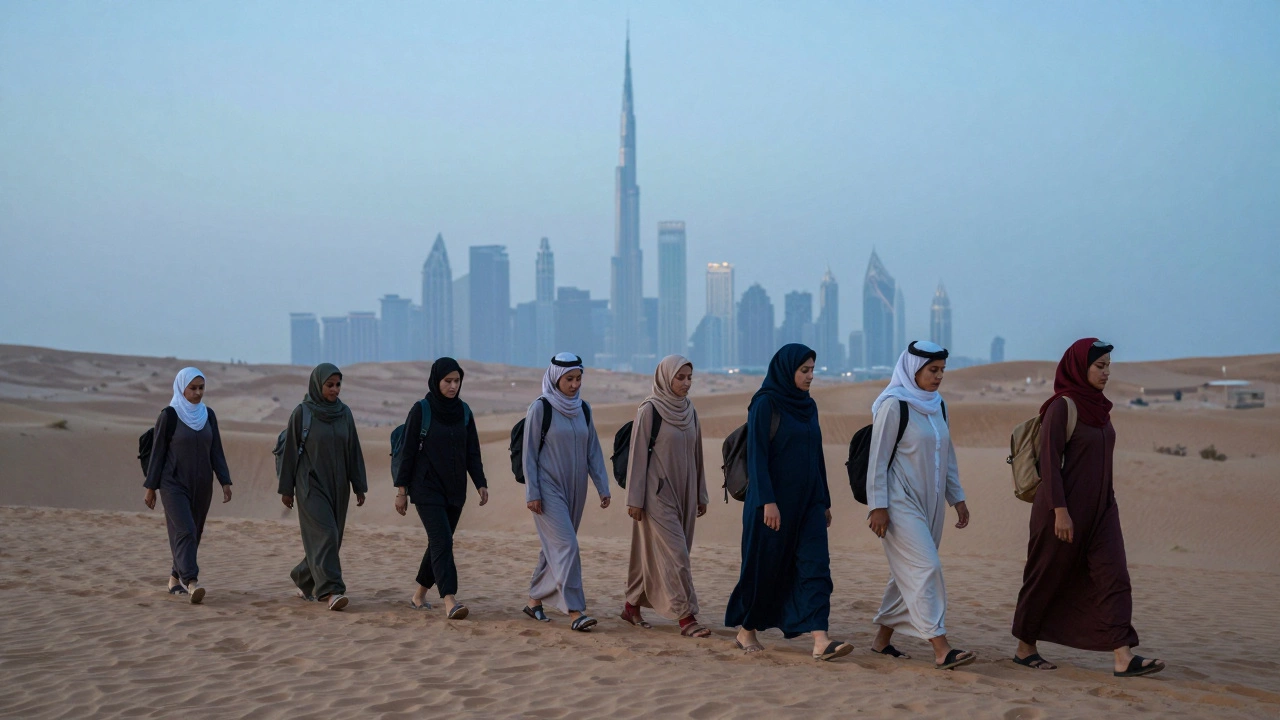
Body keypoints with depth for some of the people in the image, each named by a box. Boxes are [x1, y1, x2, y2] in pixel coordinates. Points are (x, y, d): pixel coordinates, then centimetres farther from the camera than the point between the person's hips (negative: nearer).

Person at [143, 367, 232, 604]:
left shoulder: (208, 415, 6)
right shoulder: (169, 415, -8)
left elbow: (216, 451, 7)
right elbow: (158, 452, -5)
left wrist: (225, 482, -1)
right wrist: (150, 487, -5)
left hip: (202, 485, 6)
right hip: (174, 484, -5)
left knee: (194, 533, 10)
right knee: (184, 531, -18)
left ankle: (175, 579, 26)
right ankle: (191, 583, -28)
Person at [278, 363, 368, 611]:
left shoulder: (344, 413, 6)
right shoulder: (301, 413, -6)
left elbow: (353, 451, 8)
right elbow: (290, 450, -3)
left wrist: (359, 486, 5)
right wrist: (286, 488, -3)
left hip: (337, 485, 5)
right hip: (311, 484, -5)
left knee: (331, 537, 8)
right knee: (324, 534, -17)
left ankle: (304, 579, 29)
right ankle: (330, 590, -21)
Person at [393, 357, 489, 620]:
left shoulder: (463, 411, 7)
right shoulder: (420, 410, -7)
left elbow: (472, 452, 9)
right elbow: (408, 451, -6)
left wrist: (481, 484, 0)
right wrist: (401, 490, -7)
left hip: (455, 490, 5)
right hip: (427, 489, -5)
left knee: (439, 543, 10)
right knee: (442, 542, -16)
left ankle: (419, 594, 26)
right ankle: (450, 602, -23)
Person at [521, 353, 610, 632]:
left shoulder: (583, 409, 8)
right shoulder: (540, 408, -7)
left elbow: (593, 451, 11)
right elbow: (529, 453, -7)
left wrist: (603, 487, 5)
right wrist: (532, 493, -11)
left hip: (575, 489, 6)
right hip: (548, 488, -6)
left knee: (555, 546, 11)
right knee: (566, 545, -14)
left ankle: (535, 600, 24)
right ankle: (575, 611, -17)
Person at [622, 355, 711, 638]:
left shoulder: (689, 410, 9)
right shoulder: (649, 410, -11)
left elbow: (696, 454, 14)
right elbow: (638, 454, -11)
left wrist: (701, 494, 15)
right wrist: (635, 498, -13)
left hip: (682, 492, 7)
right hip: (657, 492, -7)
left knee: (653, 552, 12)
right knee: (674, 553, -10)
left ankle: (633, 605, 25)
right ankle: (686, 617, -10)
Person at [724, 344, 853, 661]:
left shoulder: (808, 406, 12)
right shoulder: (765, 404, -10)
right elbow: (756, 455, -15)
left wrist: (825, 501, 16)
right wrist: (767, 501, -21)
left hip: (807, 500, 6)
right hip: (774, 499, -6)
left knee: (815, 566, -7)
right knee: (764, 566, 5)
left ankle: (820, 641, -15)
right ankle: (746, 631, 24)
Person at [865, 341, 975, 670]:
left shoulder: (938, 405, 11)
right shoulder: (893, 405, -11)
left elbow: (947, 455, 19)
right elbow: (878, 458, -12)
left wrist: (957, 497, 16)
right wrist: (878, 505, -15)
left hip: (930, 503, 8)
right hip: (900, 503, -8)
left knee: (909, 573, 10)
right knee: (926, 568, -15)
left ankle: (883, 638, 22)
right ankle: (941, 649, -19)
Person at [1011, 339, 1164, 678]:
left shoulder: (1098, 407, 11)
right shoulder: (1061, 406, -13)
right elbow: (1048, 460, -17)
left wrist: (1106, 504, 19)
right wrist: (1060, 510, -22)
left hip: (1100, 507, 7)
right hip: (1066, 507, -7)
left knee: (1113, 577, -4)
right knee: (1047, 578, 5)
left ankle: (1124, 657, -10)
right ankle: (1025, 647, 21)